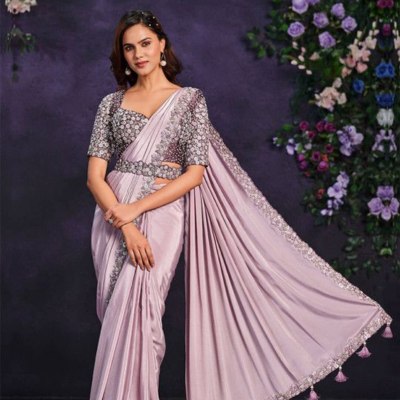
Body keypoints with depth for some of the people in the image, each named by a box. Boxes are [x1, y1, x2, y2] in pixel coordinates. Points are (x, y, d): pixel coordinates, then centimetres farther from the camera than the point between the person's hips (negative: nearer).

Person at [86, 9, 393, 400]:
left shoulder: (189, 99, 4)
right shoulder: (112, 103, 9)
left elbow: (194, 173, -4)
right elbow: (95, 175, 2)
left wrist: (136, 208, -13)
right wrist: (126, 227, -13)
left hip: (162, 212, -3)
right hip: (113, 215, 3)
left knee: (133, 312, -15)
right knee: (117, 318, 3)